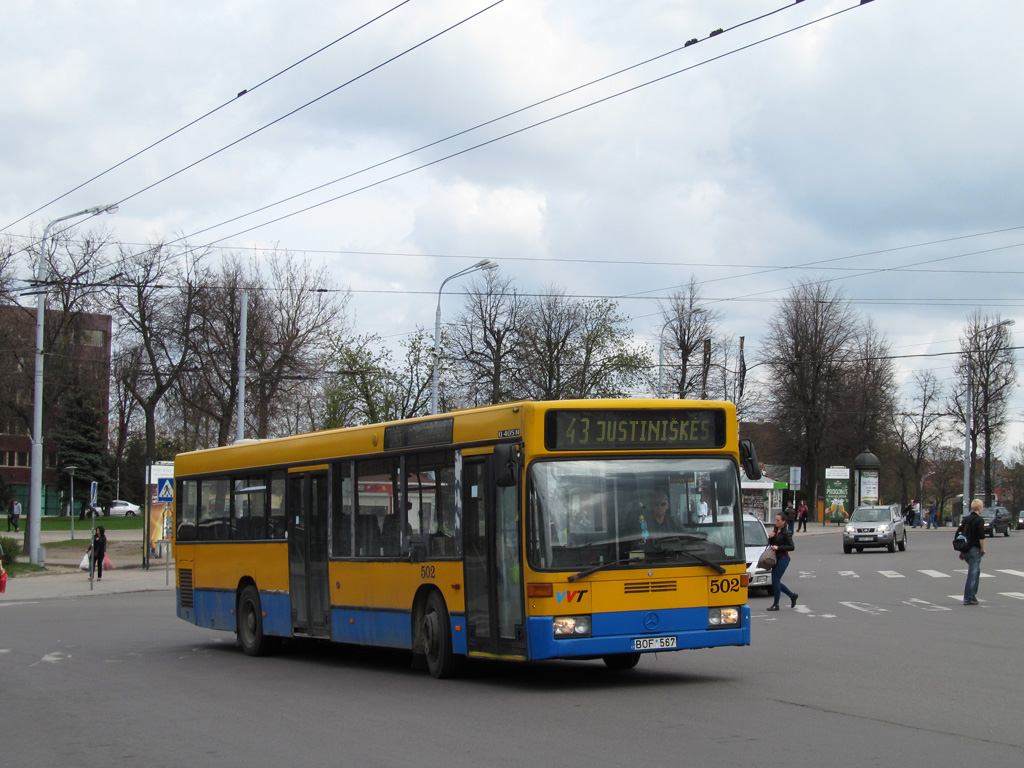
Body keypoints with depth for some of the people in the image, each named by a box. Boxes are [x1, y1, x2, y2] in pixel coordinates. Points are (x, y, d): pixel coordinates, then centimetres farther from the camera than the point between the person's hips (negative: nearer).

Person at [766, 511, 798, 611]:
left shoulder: (786, 533, -13)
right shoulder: (775, 531, 11)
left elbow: (791, 547, -16)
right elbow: (770, 543, 19)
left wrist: (778, 547, -21)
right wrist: (771, 537, -2)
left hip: (783, 558, -9)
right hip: (776, 558, 9)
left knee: (775, 580, -8)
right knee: (775, 581, 10)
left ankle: (776, 605, 1)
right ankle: (792, 595, 27)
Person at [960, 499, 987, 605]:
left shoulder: (966, 519, 12)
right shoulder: (979, 520, -11)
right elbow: (981, 537, -18)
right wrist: (983, 549, -6)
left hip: (965, 550, 8)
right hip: (974, 549, -8)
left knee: (976, 571, 22)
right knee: (973, 574, -4)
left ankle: (972, 595, 21)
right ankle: (968, 599, -4)